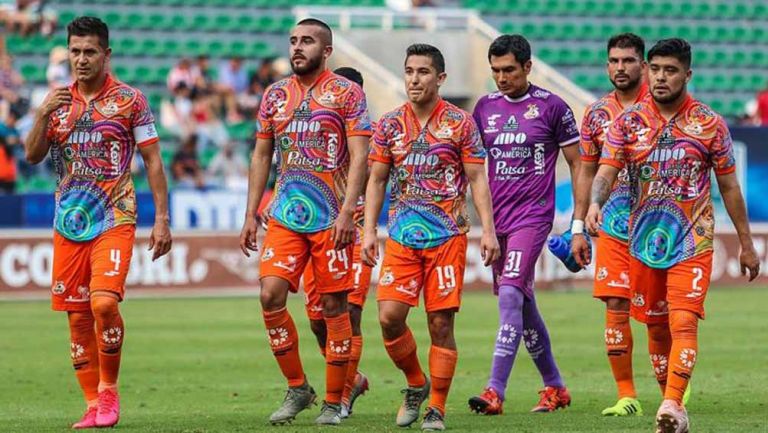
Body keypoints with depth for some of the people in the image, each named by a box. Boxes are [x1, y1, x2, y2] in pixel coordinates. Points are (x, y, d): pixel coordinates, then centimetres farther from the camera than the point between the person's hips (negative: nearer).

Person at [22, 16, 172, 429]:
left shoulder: (130, 100, -1)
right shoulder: (59, 100, 10)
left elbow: (153, 161, 0)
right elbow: (32, 155, 6)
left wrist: (162, 220, -6)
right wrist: (44, 113, -10)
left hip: (114, 220, -4)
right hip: (69, 221, 4)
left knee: (104, 302, -21)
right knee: (77, 315, 3)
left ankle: (109, 390, -4)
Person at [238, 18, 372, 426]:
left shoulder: (347, 93, -2)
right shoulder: (275, 95, 11)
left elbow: (359, 156, -8)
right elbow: (261, 155, 16)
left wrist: (346, 211, -18)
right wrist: (250, 215, 11)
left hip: (331, 218, -4)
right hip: (285, 215, 4)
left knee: (333, 305, 0)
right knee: (270, 295, -9)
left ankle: (333, 402, 8)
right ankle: (297, 388, 6)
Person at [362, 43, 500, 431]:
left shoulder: (460, 123, 0)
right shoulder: (389, 124, 8)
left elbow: (477, 179, 0)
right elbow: (376, 181, 12)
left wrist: (488, 230, -8)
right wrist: (369, 231, 4)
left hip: (447, 235, -3)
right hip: (402, 236, 3)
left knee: (441, 323, -3)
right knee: (389, 316, -8)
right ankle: (416, 385, 16)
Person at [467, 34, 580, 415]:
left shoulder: (551, 106, -4)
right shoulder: (485, 107, 9)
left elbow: (577, 164, 0)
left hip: (533, 215, -6)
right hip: (496, 219, 6)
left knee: (509, 296, -18)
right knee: (523, 306, 11)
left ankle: (495, 391, -23)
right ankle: (555, 387, 25)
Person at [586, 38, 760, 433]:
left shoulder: (710, 124, 0)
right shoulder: (627, 122, 3)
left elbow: (729, 186, 7)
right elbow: (606, 171, -6)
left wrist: (746, 244, 9)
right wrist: (595, 203, -29)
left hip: (692, 240, -3)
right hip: (644, 238, 3)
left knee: (683, 322, -17)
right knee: (656, 325, 9)